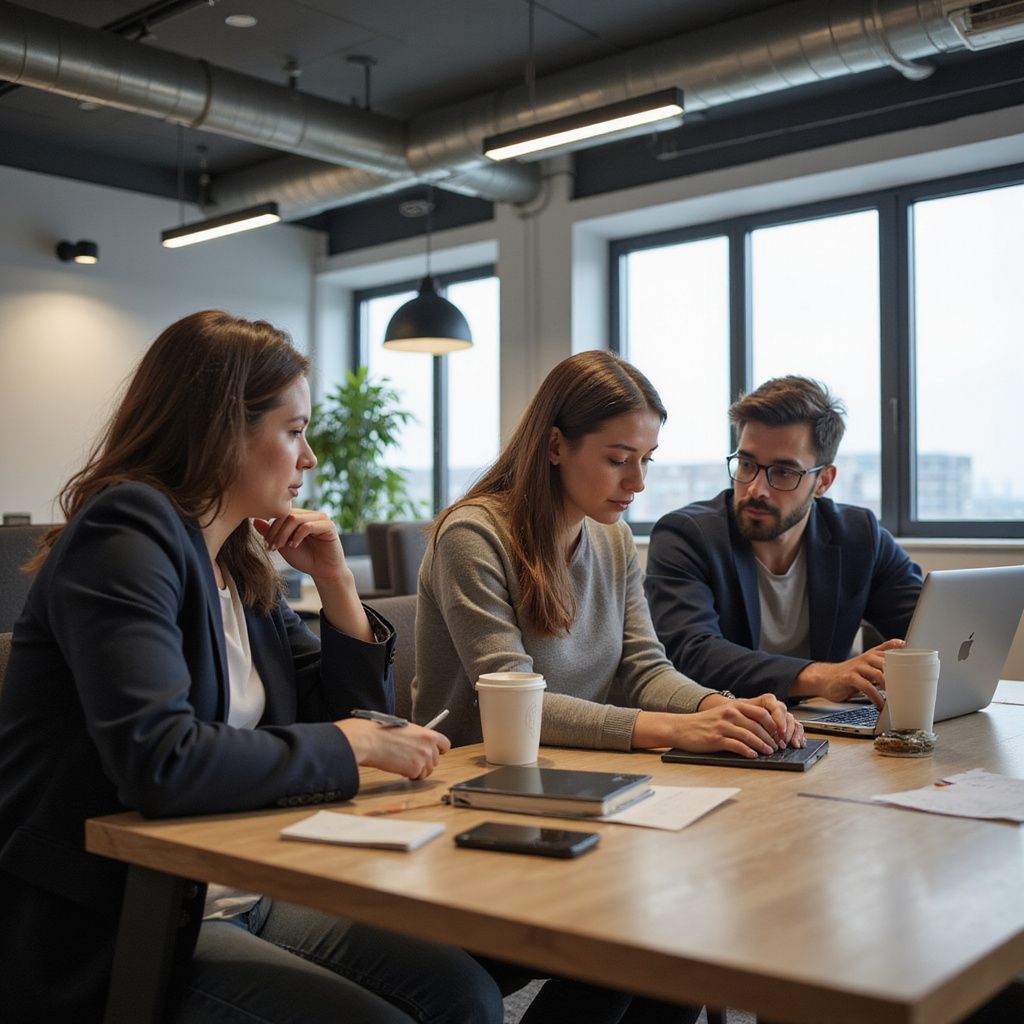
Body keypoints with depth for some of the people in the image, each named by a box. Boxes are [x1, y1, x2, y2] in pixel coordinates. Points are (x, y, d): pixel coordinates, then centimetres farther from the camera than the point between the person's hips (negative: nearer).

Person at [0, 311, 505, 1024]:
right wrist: (354, 743, -21)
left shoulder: (242, 568, 9)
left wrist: (336, 582, 3)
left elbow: (355, 715, 16)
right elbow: (157, 761, -30)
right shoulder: (127, 533, -15)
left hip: (244, 899, 7)